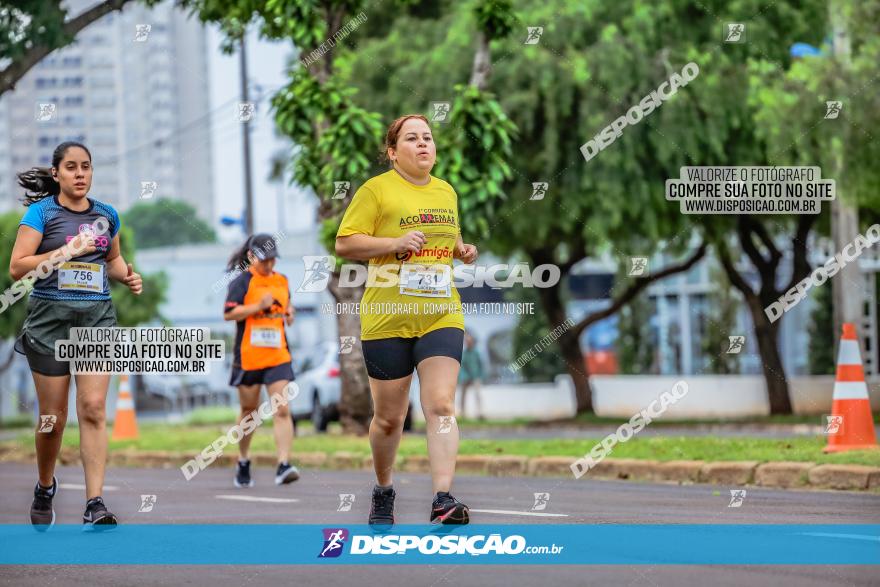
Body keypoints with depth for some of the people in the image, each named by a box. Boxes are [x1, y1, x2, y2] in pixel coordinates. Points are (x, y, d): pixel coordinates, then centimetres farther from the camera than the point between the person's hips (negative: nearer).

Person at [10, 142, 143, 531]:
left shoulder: (106, 215, 11)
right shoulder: (42, 212, -2)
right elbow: (17, 267, -8)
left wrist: (127, 276, 6)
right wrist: (66, 252, -16)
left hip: (97, 315, 2)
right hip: (50, 315, -2)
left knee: (93, 408, -10)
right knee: (52, 417, 4)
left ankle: (95, 506, -13)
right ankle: (45, 488, 30)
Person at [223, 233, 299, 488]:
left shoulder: (282, 281, 13)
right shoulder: (242, 282, -4)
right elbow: (229, 314, -13)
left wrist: (289, 314, 6)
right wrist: (259, 306, -20)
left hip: (278, 357, 3)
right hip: (248, 358, -3)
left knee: (282, 410, -12)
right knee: (249, 410, 9)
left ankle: (283, 466, -20)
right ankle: (243, 463, 29)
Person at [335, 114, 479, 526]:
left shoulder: (446, 192, 15)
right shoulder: (376, 190, -3)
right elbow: (344, 244, -7)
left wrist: (462, 250, 9)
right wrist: (396, 243, -18)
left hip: (441, 317, 3)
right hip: (387, 320, -3)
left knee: (441, 406, -14)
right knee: (389, 418, 6)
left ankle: (443, 500, -21)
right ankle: (383, 491, 30)